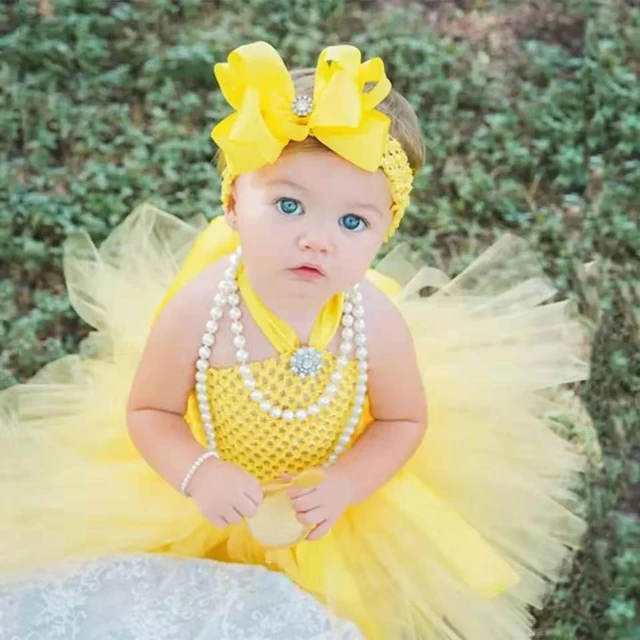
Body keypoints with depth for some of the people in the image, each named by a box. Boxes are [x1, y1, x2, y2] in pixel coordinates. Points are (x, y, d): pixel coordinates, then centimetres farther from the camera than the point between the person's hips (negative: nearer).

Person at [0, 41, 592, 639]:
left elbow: (405, 420, -11)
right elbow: (147, 411, -14)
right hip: (219, 503, 0)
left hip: (335, 501, 1)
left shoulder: (379, 322, -28)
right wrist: (198, 473, -31)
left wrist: (344, 486, -24)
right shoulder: (197, 311, -30)